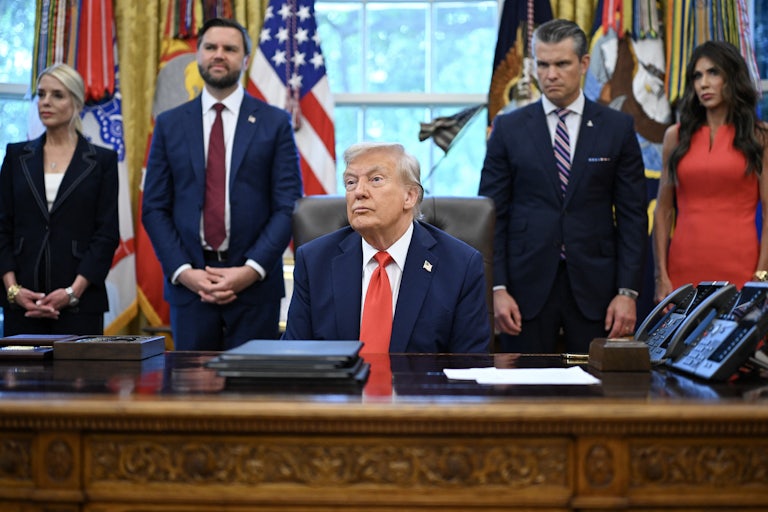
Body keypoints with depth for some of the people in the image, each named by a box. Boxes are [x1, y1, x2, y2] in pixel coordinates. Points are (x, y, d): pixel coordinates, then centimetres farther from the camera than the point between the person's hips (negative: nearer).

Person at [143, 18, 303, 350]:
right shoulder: (170, 124, 8)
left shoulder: (275, 123, 3)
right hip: (188, 285, 2)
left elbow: (288, 207, -2)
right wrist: (183, 271, -7)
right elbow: (154, 208, 6)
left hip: (255, 285, -1)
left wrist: (251, 270, -12)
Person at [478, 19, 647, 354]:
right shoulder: (508, 128, 4)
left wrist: (628, 292, -4)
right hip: (527, 285, 0)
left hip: (594, 288, 0)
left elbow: (633, 216, 3)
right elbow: (492, 216, 2)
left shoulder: (617, 128, 4)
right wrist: (497, 288, -6)